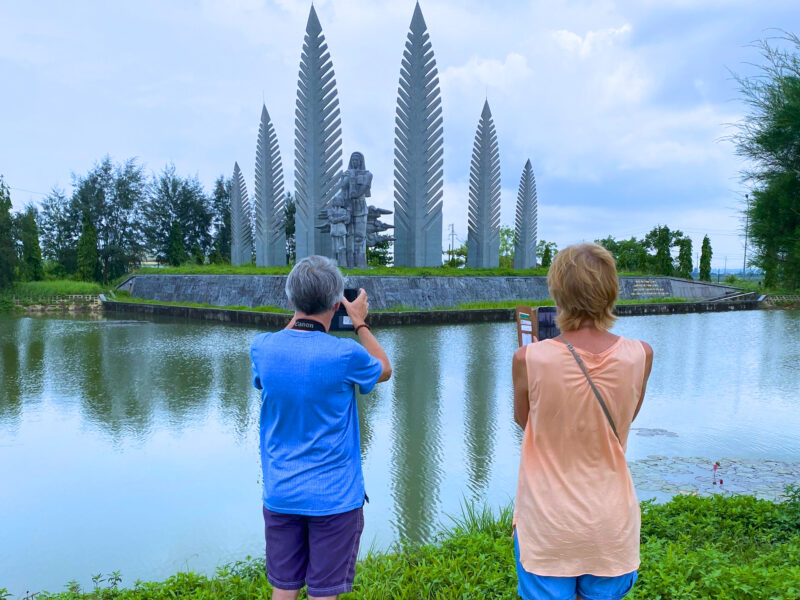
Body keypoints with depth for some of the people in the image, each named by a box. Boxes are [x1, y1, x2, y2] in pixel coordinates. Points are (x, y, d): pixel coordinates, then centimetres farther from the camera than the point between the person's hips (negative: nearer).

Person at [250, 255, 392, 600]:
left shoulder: (262, 348, -9)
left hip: (280, 494, 4)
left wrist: (297, 317, 17)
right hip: (333, 496, -4)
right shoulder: (345, 354, -19)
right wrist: (359, 323, 12)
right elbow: (384, 370, 3)